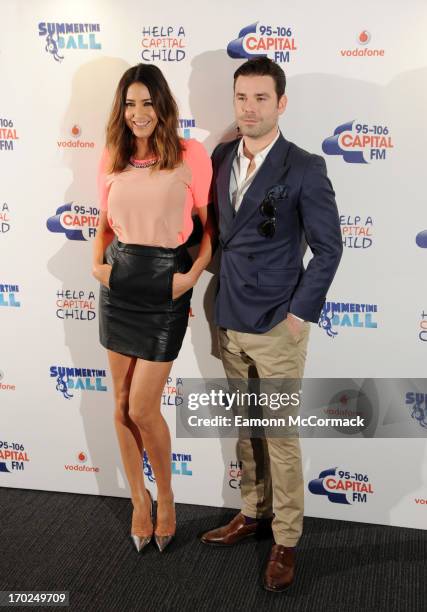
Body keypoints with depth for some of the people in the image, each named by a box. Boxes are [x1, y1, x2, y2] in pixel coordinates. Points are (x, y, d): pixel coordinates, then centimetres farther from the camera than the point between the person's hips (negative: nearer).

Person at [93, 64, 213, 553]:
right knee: (121, 403, 11)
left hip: (166, 283, -4)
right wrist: (97, 264, 0)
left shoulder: (190, 155, -6)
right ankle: (138, 498, 32)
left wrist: (193, 274, -13)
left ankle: (165, 494, 25)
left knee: (143, 408, -3)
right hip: (119, 280, 5)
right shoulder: (111, 159, 6)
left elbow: (210, 224, -2)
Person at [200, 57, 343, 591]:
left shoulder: (305, 169, -11)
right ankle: (253, 512, 37)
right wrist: (217, 297, 8)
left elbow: (328, 249, -8)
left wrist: (301, 314, -10)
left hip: (277, 327, -5)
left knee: (281, 436, 5)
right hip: (229, 321, 5)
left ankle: (286, 540, 22)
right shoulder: (220, 158, 5)